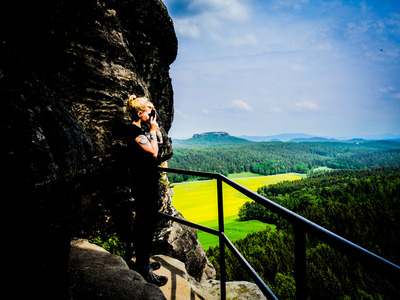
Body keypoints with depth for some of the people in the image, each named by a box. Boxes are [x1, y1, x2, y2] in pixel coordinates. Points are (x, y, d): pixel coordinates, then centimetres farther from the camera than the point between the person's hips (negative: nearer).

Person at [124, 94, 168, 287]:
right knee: (147, 225, -5)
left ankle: (143, 262, 33)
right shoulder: (135, 133, -17)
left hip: (147, 184, 11)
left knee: (144, 223, 18)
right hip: (144, 186, -11)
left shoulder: (139, 131, 14)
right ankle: (143, 270, 6)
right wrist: (153, 129, -12)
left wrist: (155, 128, 8)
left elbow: (159, 141, 22)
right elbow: (154, 152, -20)